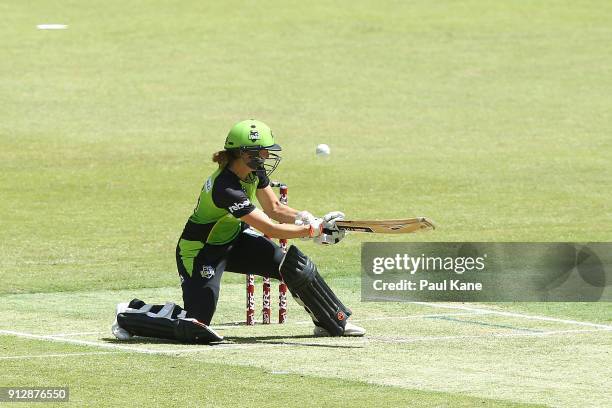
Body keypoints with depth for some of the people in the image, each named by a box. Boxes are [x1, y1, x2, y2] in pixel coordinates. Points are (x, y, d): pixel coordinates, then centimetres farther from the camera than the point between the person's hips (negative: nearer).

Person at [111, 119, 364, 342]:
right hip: (201, 252, -8)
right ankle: (133, 314, 10)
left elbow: (274, 209, 3)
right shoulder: (225, 188, -35)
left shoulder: (255, 172, -9)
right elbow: (270, 228, -33)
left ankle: (335, 322, 14)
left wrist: (304, 218, -16)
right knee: (197, 323, -14)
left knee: (295, 265, -3)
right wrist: (314, 231, -30)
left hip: (234, 240, 8)